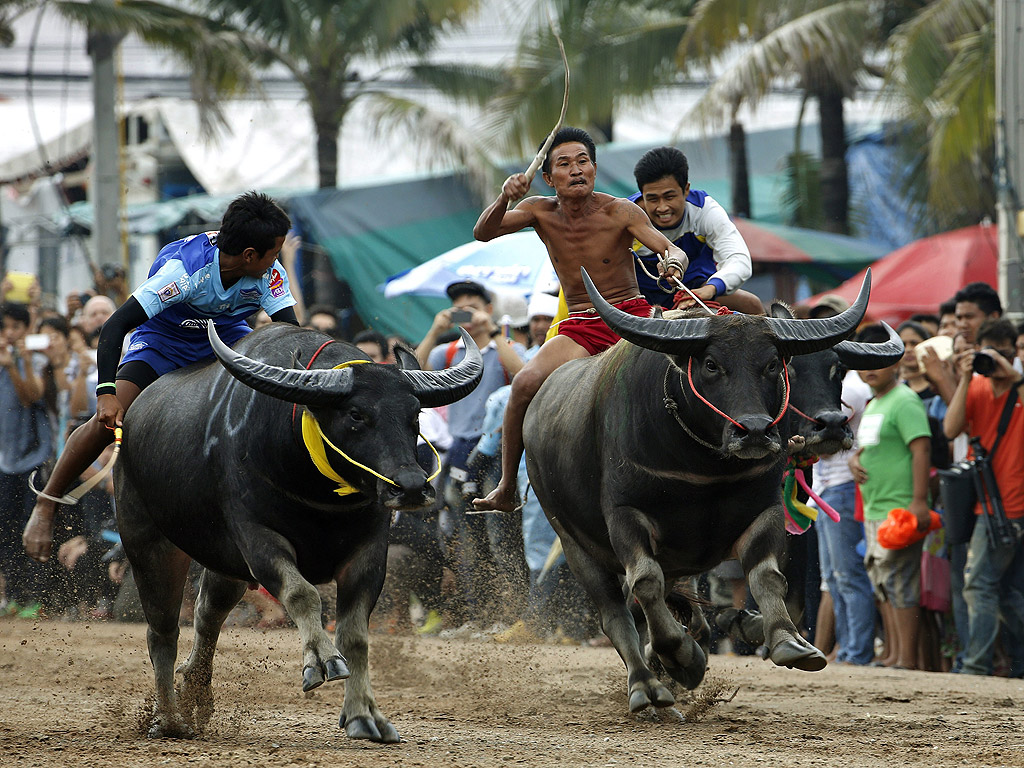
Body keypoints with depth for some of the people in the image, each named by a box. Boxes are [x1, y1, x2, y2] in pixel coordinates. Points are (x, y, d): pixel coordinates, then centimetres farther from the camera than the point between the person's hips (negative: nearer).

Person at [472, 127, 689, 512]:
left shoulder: (620, 212, -9)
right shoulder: (541, 211, 1)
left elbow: (675, 251, -16)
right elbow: (484, 232, -11)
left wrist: (672, 264, -41)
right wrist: (504, 198, -32)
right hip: (579, 330, 2)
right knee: (526, 383, -24)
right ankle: (506, 489, -15)